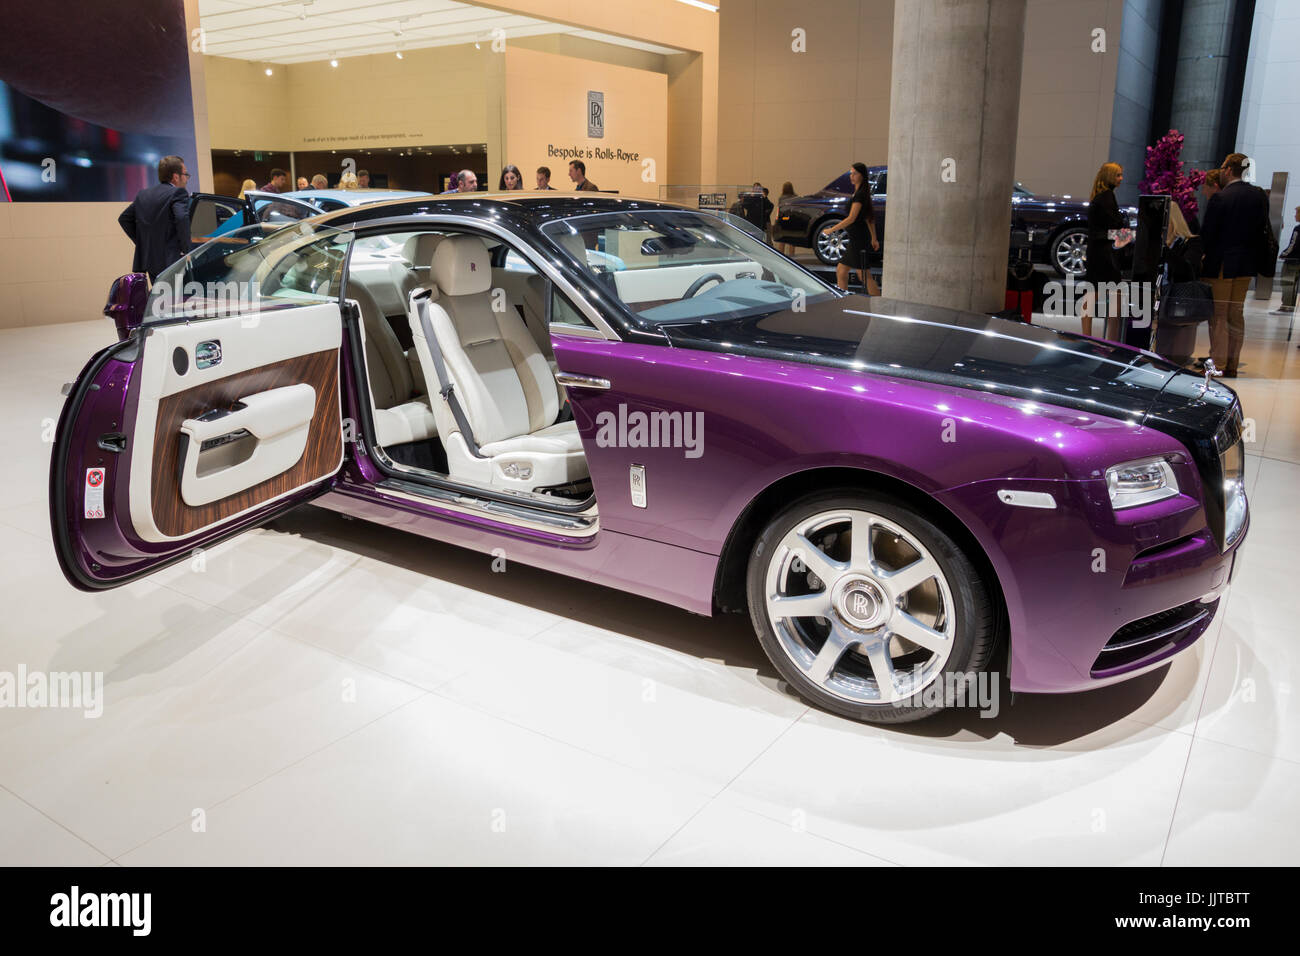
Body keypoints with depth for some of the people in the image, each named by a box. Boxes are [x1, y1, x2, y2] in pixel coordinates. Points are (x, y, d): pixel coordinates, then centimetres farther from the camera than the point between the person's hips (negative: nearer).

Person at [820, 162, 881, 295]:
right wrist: (874, 238, 24)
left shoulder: (860, 194, -14)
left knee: (864, 276, -9)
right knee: (840, 271, 13)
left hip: (859, 239, -10)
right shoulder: (859, 192, 16)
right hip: (855, 239, 10)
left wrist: (831, 230, -14)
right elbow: (869, 218, 21)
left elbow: (851, 218, -20)